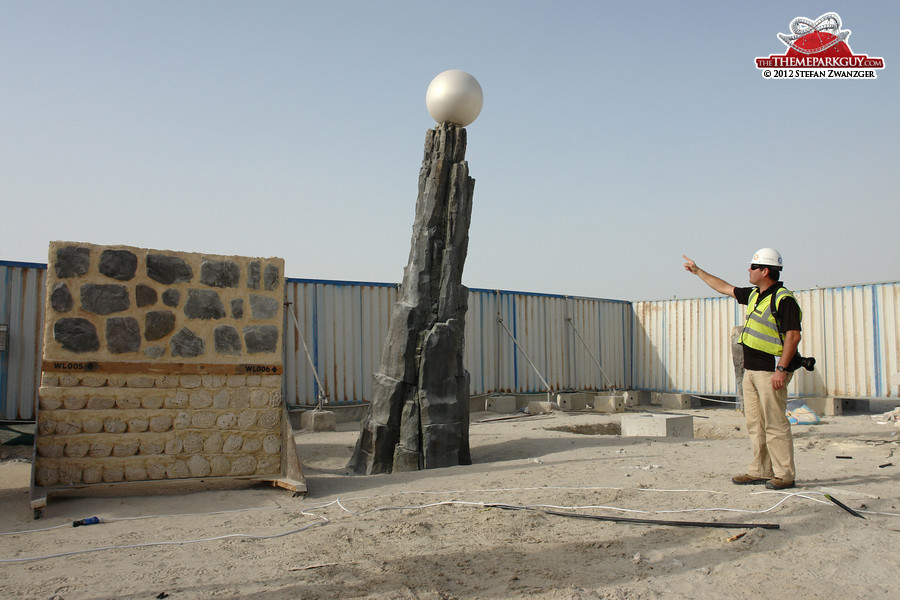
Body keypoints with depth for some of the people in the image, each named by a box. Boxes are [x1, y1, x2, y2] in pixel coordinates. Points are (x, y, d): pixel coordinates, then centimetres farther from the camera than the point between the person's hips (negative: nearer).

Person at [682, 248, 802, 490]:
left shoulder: (784, 299, -12)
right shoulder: (754, 295, 15)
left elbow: (793, 336, -18)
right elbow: (725, 288, 29)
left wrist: (782, 369, -23)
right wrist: (698, 271, 35)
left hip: (770, 372, -9)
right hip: (751, 371, 9)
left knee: (775, 424, -6)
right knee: (755, 424, 11)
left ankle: (785, 475, 1)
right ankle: (760, 471, 18)